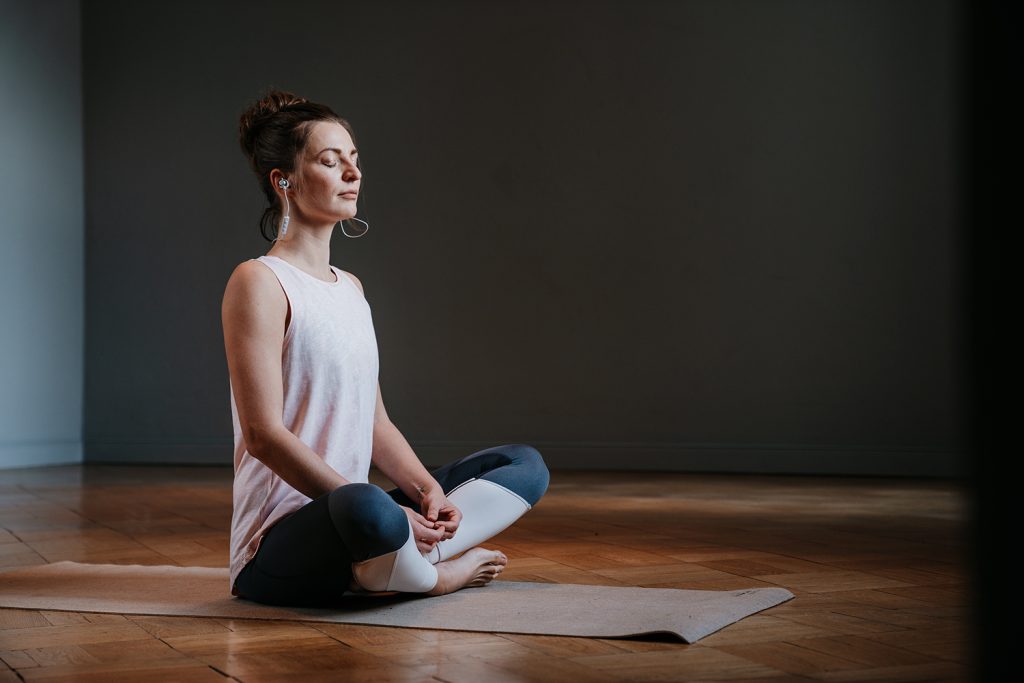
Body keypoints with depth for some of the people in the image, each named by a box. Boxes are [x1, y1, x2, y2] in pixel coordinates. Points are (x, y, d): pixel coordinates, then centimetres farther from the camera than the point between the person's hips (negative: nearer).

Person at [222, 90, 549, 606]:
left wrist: (426, 489, -5)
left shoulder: (351, 288, 15)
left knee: (525, 465, 7)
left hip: (344, 521, 9)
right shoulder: (259, 283, -10)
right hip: (279, 550, -8)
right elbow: (264, 433, -18)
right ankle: (439, 571, -7)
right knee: (367, 508, -42)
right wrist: (389, 509, -21)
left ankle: (379, 568, -12)